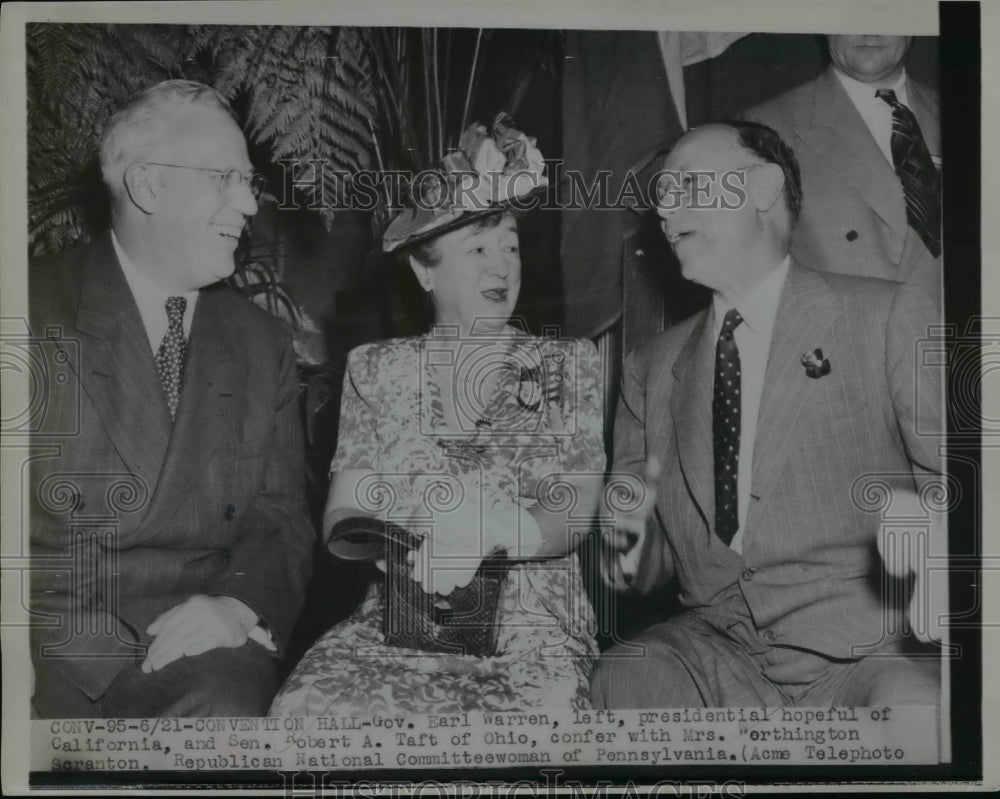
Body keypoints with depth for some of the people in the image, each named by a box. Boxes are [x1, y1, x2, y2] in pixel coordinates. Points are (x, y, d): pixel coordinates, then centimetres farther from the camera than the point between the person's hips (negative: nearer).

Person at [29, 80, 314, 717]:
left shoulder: (263, 346, 14)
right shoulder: (38, 313, 1)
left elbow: (281, 519, 10)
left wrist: (239, 601, -11)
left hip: (197, 647, 3)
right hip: (51, 649, -2)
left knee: (225, 698, -29)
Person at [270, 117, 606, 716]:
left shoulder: (568, 364, 10)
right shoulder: (376, 369, 12)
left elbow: (573, 514, -2)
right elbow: (342, 517, 6)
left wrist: (488, 531, -23)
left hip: (531, 623, -1)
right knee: (307, 707, -28)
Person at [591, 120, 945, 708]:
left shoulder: (889, 316, 2)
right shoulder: (651, 369, 13)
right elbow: (651, 569, 14)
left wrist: (930, 521, -24)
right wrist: (627, 536, -9)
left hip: (865, 656, -2)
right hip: (714, 652, 3)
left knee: (909, 701, -32)